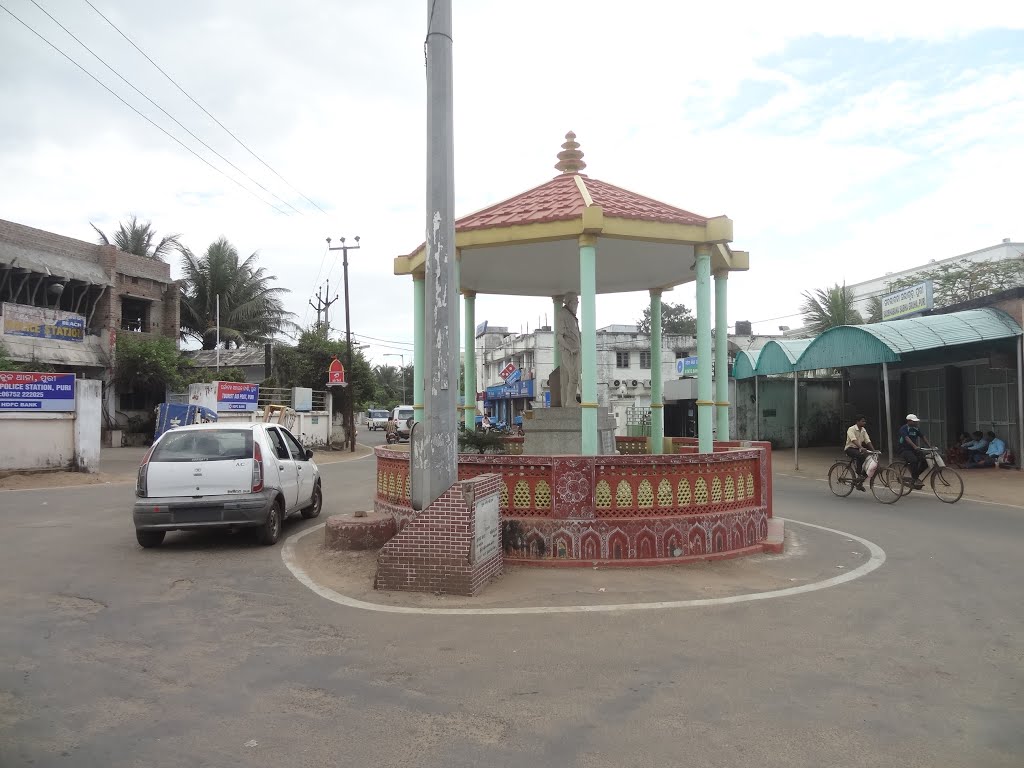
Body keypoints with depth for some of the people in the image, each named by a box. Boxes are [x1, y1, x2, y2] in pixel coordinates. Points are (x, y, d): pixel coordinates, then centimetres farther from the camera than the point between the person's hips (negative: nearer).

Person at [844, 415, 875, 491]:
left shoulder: (863, 430, 9)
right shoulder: (851, 429, -14)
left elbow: (868, 441, 2)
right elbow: (854, 440, -30)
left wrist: (874, 450, -12)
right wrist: (861, 448, -45)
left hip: (858, 449, 8)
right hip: (850, 448, -7)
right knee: (861, 456, -37)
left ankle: (860, 483, 2)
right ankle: (859, 475, -26)